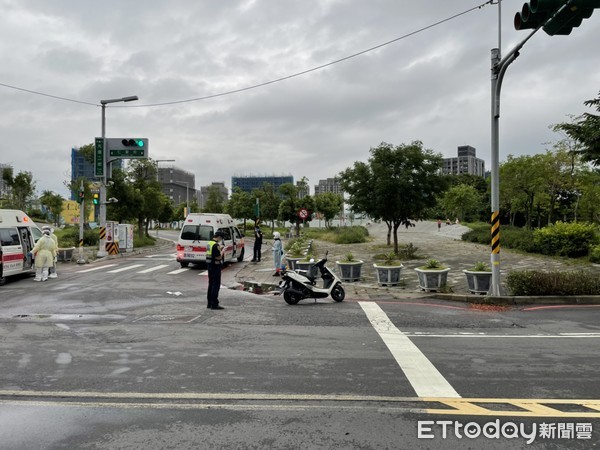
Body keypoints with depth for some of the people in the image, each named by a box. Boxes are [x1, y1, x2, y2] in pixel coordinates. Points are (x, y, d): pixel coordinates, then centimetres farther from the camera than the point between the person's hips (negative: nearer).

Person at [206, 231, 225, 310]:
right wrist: (222, 250, -6)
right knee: (216, 285, -5)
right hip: (216, 267, -10)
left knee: (211, 284, 15)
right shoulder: (216, 245, -19)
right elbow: (219, 257, -21)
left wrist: (219, 249, 15)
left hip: (210, 266, 10)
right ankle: (214, 304, -4)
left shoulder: (209, 243, 10)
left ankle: (209, 303, 20)